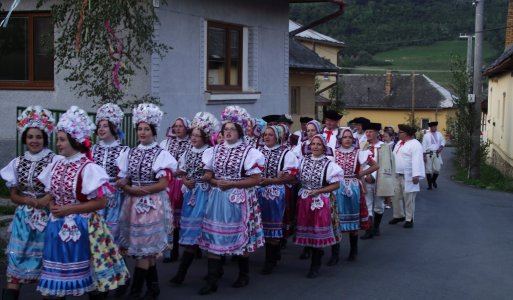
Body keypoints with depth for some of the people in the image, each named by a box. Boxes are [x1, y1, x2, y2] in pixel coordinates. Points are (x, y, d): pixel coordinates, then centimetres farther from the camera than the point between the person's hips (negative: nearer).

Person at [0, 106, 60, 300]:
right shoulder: (17, 163, 6)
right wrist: (33, 201, -11)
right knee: (16, 265, 0)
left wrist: (50, 199, -20)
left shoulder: (56, 160, -7)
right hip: (24, 219, 3)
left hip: (48, 219, -3)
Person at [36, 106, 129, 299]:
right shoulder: (56, 166, 5)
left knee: (88, 277, 5)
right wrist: (52, 206, -3)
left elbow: (100, 202, -14)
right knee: (57, 276, 10)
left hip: (81, 228, -6)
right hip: (59, 228, 6)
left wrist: (69, 209, -16)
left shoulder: (87, 168, -13)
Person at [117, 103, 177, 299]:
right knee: (147, 248, 10)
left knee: (144, 248, -4)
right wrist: (129, 189, -12)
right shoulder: (129, 154, 10)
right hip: (133, 204, 5)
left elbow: (163, 184, -10)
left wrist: (139, 190, -12)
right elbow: (122, 180, 8)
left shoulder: (161, 154, -5)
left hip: (152, 204, -5)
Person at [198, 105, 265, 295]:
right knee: (213, 237, -1)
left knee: (240, 237, 5)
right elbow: (208, 175, 13)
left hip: (239, 200, -4)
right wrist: (216, 182, -9)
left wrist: (231, 183, -14)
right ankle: (212, 280, 3)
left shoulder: (249, 152, -5)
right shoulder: (216, 150, 9)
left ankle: (244, 275, 25)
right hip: (217, 199, 4)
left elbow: (255, 180, -9)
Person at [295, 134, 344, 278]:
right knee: (308, 230, 5)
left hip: (321, 202, -4)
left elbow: (336, 185, -5)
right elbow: (297, 179, 16)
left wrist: (318, 191, -11)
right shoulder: (303, 160, 6)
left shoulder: (329, 163, -5)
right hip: (305, 200, 4)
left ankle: (315, 265, 11)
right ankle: (319, 253, 27)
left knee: (318, 231, 0)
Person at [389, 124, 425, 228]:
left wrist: (416, 175, -29)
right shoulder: (399, 143, 15)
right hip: (397, 175, 8)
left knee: (408, 199, -1)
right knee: (396, 196, 14)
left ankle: (409, 219, 9)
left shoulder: (415, 144, -13)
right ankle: (399, 216, 30)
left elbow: (417, 160, -21)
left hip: (408, 177, -8)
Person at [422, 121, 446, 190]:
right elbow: (424, 146, -2)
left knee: (437, 169, -2)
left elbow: (443, 141, 21)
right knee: (428, 169, 0)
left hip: (437, 154, 2)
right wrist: (424, 155, -7)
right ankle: (429, 184, 10)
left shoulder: (439, 134, 8)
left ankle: (434, 180, 26)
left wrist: (441, 147, 1)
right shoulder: (426, 135, -1)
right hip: (429, 154, -2)